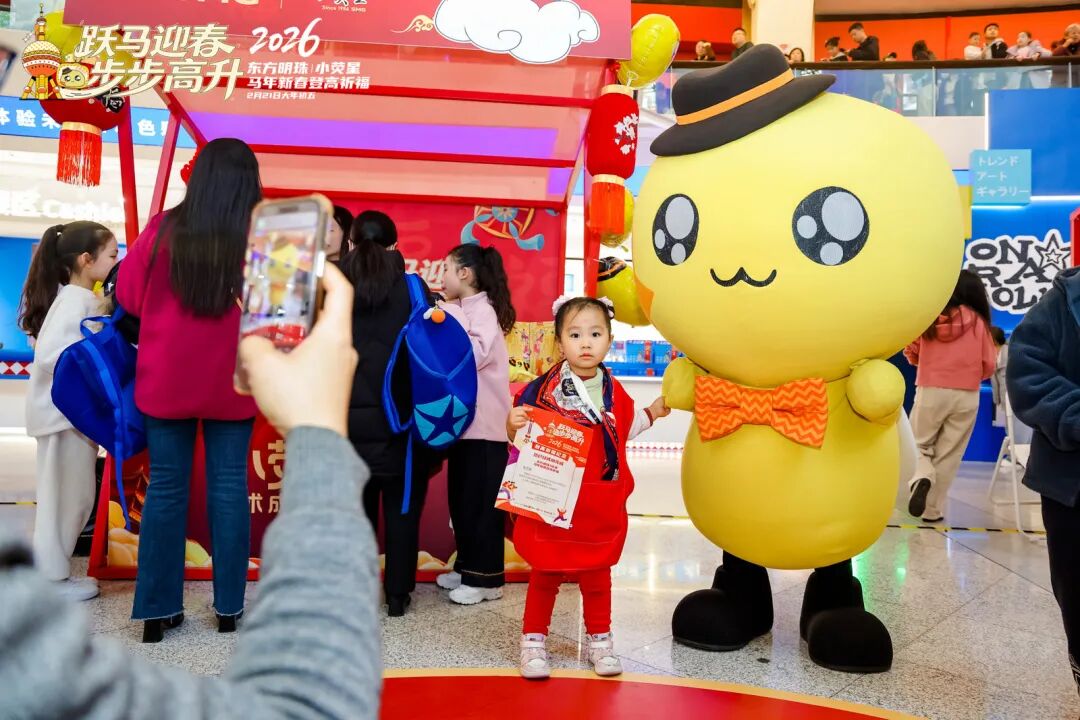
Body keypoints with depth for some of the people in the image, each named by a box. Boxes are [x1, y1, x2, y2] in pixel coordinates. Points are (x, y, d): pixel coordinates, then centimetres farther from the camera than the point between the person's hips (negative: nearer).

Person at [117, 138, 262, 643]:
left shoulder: (163, 231, -7)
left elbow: (128, 297, 4)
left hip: (166, 379, 1)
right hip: (232, 381, 0)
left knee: (165, 488, 9)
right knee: (228, 484, 8)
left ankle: (157, 610, 16)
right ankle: (229, 607, 17)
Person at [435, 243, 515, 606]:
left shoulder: (483, 309, -10)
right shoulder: (458, 310, 16)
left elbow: (475, 354, -24)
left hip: (486, 425, -9)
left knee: (481, 501, -2)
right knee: (461, 499, 14)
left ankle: (486, 578, 6)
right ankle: (467, 567, 25)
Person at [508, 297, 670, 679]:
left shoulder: (613, 391, 4)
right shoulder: (544, 388, -11)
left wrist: (652, 413, 11)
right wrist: (513, 425, -29)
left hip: (601, 506, 4)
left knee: (597, 573, 16)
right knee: (545, 573, 8)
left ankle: (600, 639, 32)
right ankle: (533, 640, 23)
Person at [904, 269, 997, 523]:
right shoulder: (978, 321, -1)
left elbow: (912, 353, 5)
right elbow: (990, 366, 2)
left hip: (930, 392, 0)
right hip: (966, 397, 0)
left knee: (920, 444, 18)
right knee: (949, 455, 10)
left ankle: (921, 476, -11)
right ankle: (932, 510, 10)